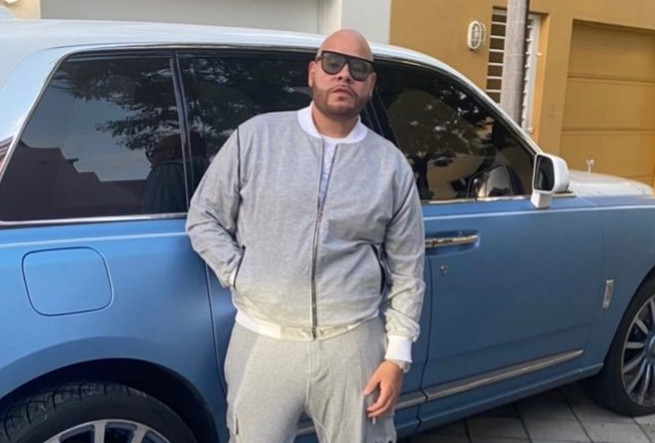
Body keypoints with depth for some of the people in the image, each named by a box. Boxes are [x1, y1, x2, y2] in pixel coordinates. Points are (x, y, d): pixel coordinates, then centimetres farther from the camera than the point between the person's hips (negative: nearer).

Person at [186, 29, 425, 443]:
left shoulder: (392, 165, 3)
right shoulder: (255, 136, -1)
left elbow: (406, 270, 5)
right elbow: (203, 218, 6)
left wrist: (397, 354, 1)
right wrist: (241, 277, -6)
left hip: (352, 343, 1)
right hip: (263, 340, 0)